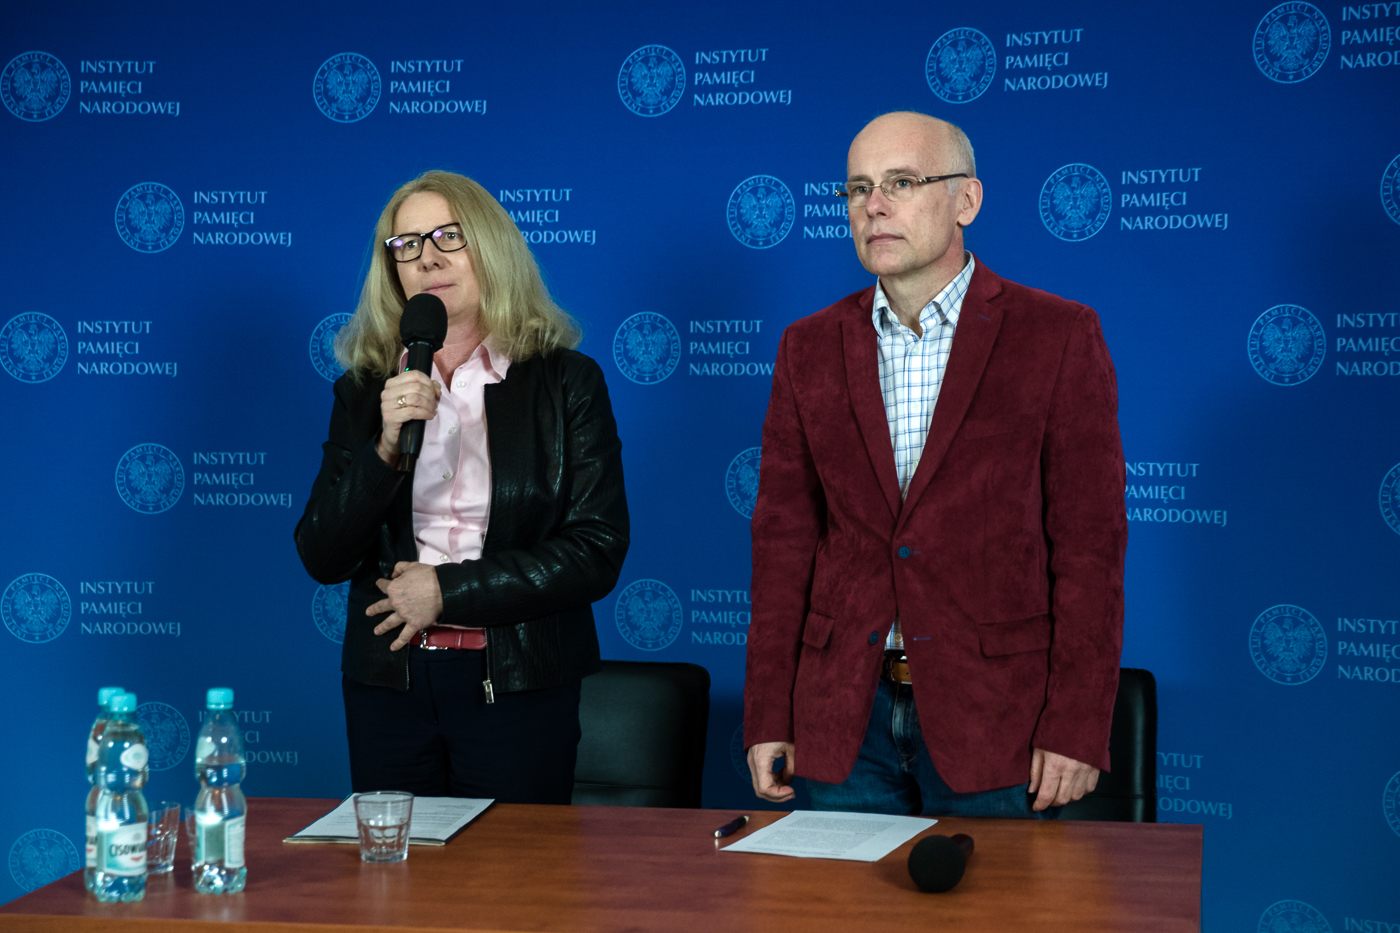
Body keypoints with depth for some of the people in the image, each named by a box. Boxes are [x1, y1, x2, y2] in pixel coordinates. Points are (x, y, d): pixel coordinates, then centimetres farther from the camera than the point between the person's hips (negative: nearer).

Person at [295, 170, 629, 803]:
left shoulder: (568, 382, -1)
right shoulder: (364, 392, 6)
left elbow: (599, 551, -7)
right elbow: (321, 558, 0)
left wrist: (449, 591, -11)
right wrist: (387, 448, -15)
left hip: (518, 685, -2)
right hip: (388, 683, 2)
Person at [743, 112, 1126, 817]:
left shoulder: (1057, 336, -3)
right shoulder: (810, 348, 8)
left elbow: (1089, 541, -6)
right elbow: (785, 539, 8)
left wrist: (1076, 729, -11)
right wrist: (768, 719, 2)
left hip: (992, 716, -3)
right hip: (844, 719, 3)